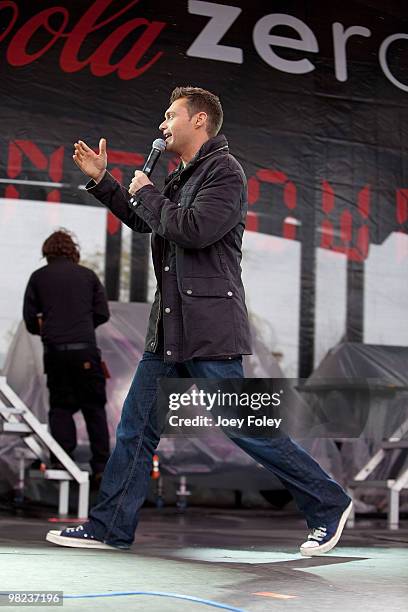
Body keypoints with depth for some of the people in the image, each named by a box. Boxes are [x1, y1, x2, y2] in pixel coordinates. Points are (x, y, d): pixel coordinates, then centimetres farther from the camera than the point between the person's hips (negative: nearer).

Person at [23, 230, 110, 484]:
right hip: (86, 349, 0)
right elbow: (102, 313, 7)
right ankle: (101, 466, 2)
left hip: (55, 350, 1)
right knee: (94, 408, 6)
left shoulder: (38, 277, 8)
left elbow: (30, 318, 7)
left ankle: (61, 460, -2)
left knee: (60, 406, 11)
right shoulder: (88, 275, 9)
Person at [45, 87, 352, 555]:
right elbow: (141, 221, 34)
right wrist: (100, 179, 25)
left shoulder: (225, 171, -9)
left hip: (210, 328, -9)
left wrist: (146, 193, -8)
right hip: (169, 330, 9)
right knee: (136, 426, 8)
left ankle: (329, 505, 9)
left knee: (245, 426, -5)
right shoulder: (181, 177, 18)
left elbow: (194, 229, -23)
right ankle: (110, 528, 15)